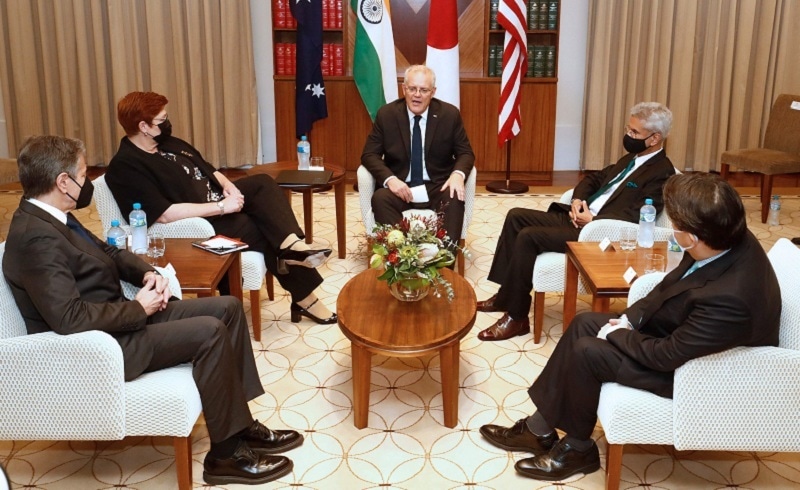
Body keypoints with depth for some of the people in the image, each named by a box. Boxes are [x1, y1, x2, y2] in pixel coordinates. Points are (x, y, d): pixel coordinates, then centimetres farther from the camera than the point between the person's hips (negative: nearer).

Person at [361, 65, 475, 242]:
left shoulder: (450, 114, 0)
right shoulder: (386, 114, -1)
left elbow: (465, 153, 4)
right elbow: (369, 154, -1)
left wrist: (458, 174, -21)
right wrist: (390, 179, -22)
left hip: (437, 186, 0)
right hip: (400, 186, 0)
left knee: (455, 198, -31)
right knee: (380, 198, -31)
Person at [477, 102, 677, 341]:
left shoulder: (662, 172, -11)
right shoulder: (632, 158, 17)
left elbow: (635, 217, -22)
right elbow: (594, 178, 24)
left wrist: (593, 220, -18)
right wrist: (578, 199, 3)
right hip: (581, 216, 10)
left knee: (528, 237, -22)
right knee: (516, 216, 2)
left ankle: (516, 317, -11)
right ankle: (506, 294, 6)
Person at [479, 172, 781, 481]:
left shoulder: (729, 298, -39)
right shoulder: (730, 238, -15)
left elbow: (667, 355, -28)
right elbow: (672, 283, 4)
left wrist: (618, 335, -12)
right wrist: (630, 318, -3)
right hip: (679, 329, 9)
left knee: (586, 352, -15)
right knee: (584, 324, 4)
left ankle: (577, 448, 10)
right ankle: (539, 428, 13)